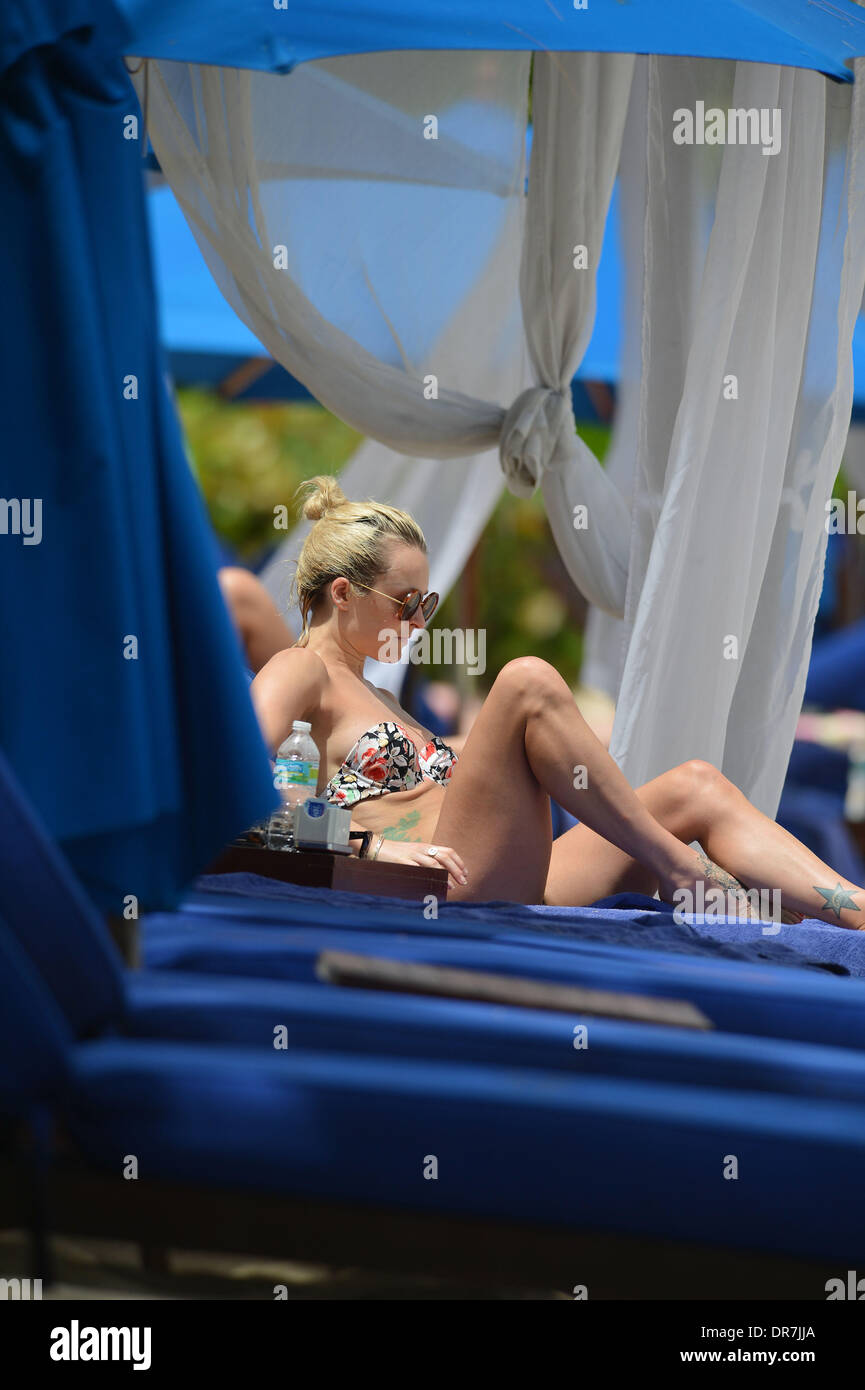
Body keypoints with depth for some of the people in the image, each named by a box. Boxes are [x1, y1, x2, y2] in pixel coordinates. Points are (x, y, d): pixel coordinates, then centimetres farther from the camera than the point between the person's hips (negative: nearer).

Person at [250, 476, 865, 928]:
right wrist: (372, 845, -25)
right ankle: (681, 873, -17)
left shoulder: (369, 693, 31)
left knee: (696, 788, -2)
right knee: (529, 682, -24)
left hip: (512, 893, 9)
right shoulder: (299, 673, 3)